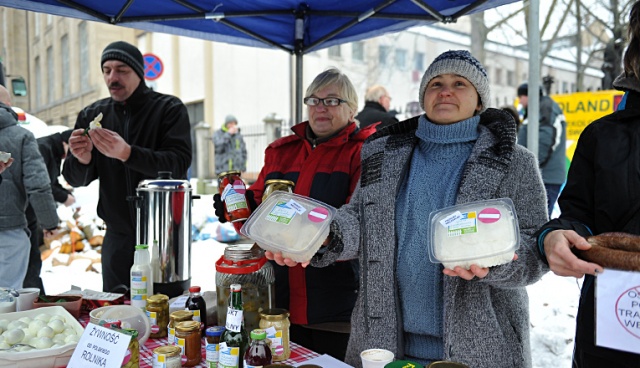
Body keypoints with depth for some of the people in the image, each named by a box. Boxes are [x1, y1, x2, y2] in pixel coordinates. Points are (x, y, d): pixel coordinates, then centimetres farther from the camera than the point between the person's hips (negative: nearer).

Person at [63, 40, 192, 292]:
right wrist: (81, 160, -17)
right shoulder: (92, 115, 6)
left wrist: (127, 154, -32)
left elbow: (178, 165, -19)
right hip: (118, 236, 4)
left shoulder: (169, 109, -5)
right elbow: (76, 180, 6)